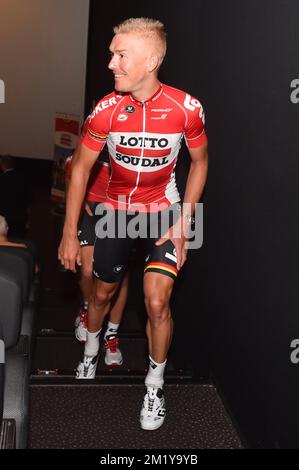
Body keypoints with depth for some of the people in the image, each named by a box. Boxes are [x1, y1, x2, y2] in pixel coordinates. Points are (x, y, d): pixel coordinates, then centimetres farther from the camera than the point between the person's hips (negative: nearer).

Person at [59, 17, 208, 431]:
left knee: (157, 303, -13)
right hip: (117, 209, 2)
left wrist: (183, 224, -10)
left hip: (164, 210, -1)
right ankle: (91, 350, 49)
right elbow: (81, 167, -6)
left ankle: (155, 387, 12)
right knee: (102, 292, 16)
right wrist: (69, 234, -7)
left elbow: (200, 162, -4)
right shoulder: (106, 110, -17)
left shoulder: (186, 108, -20)